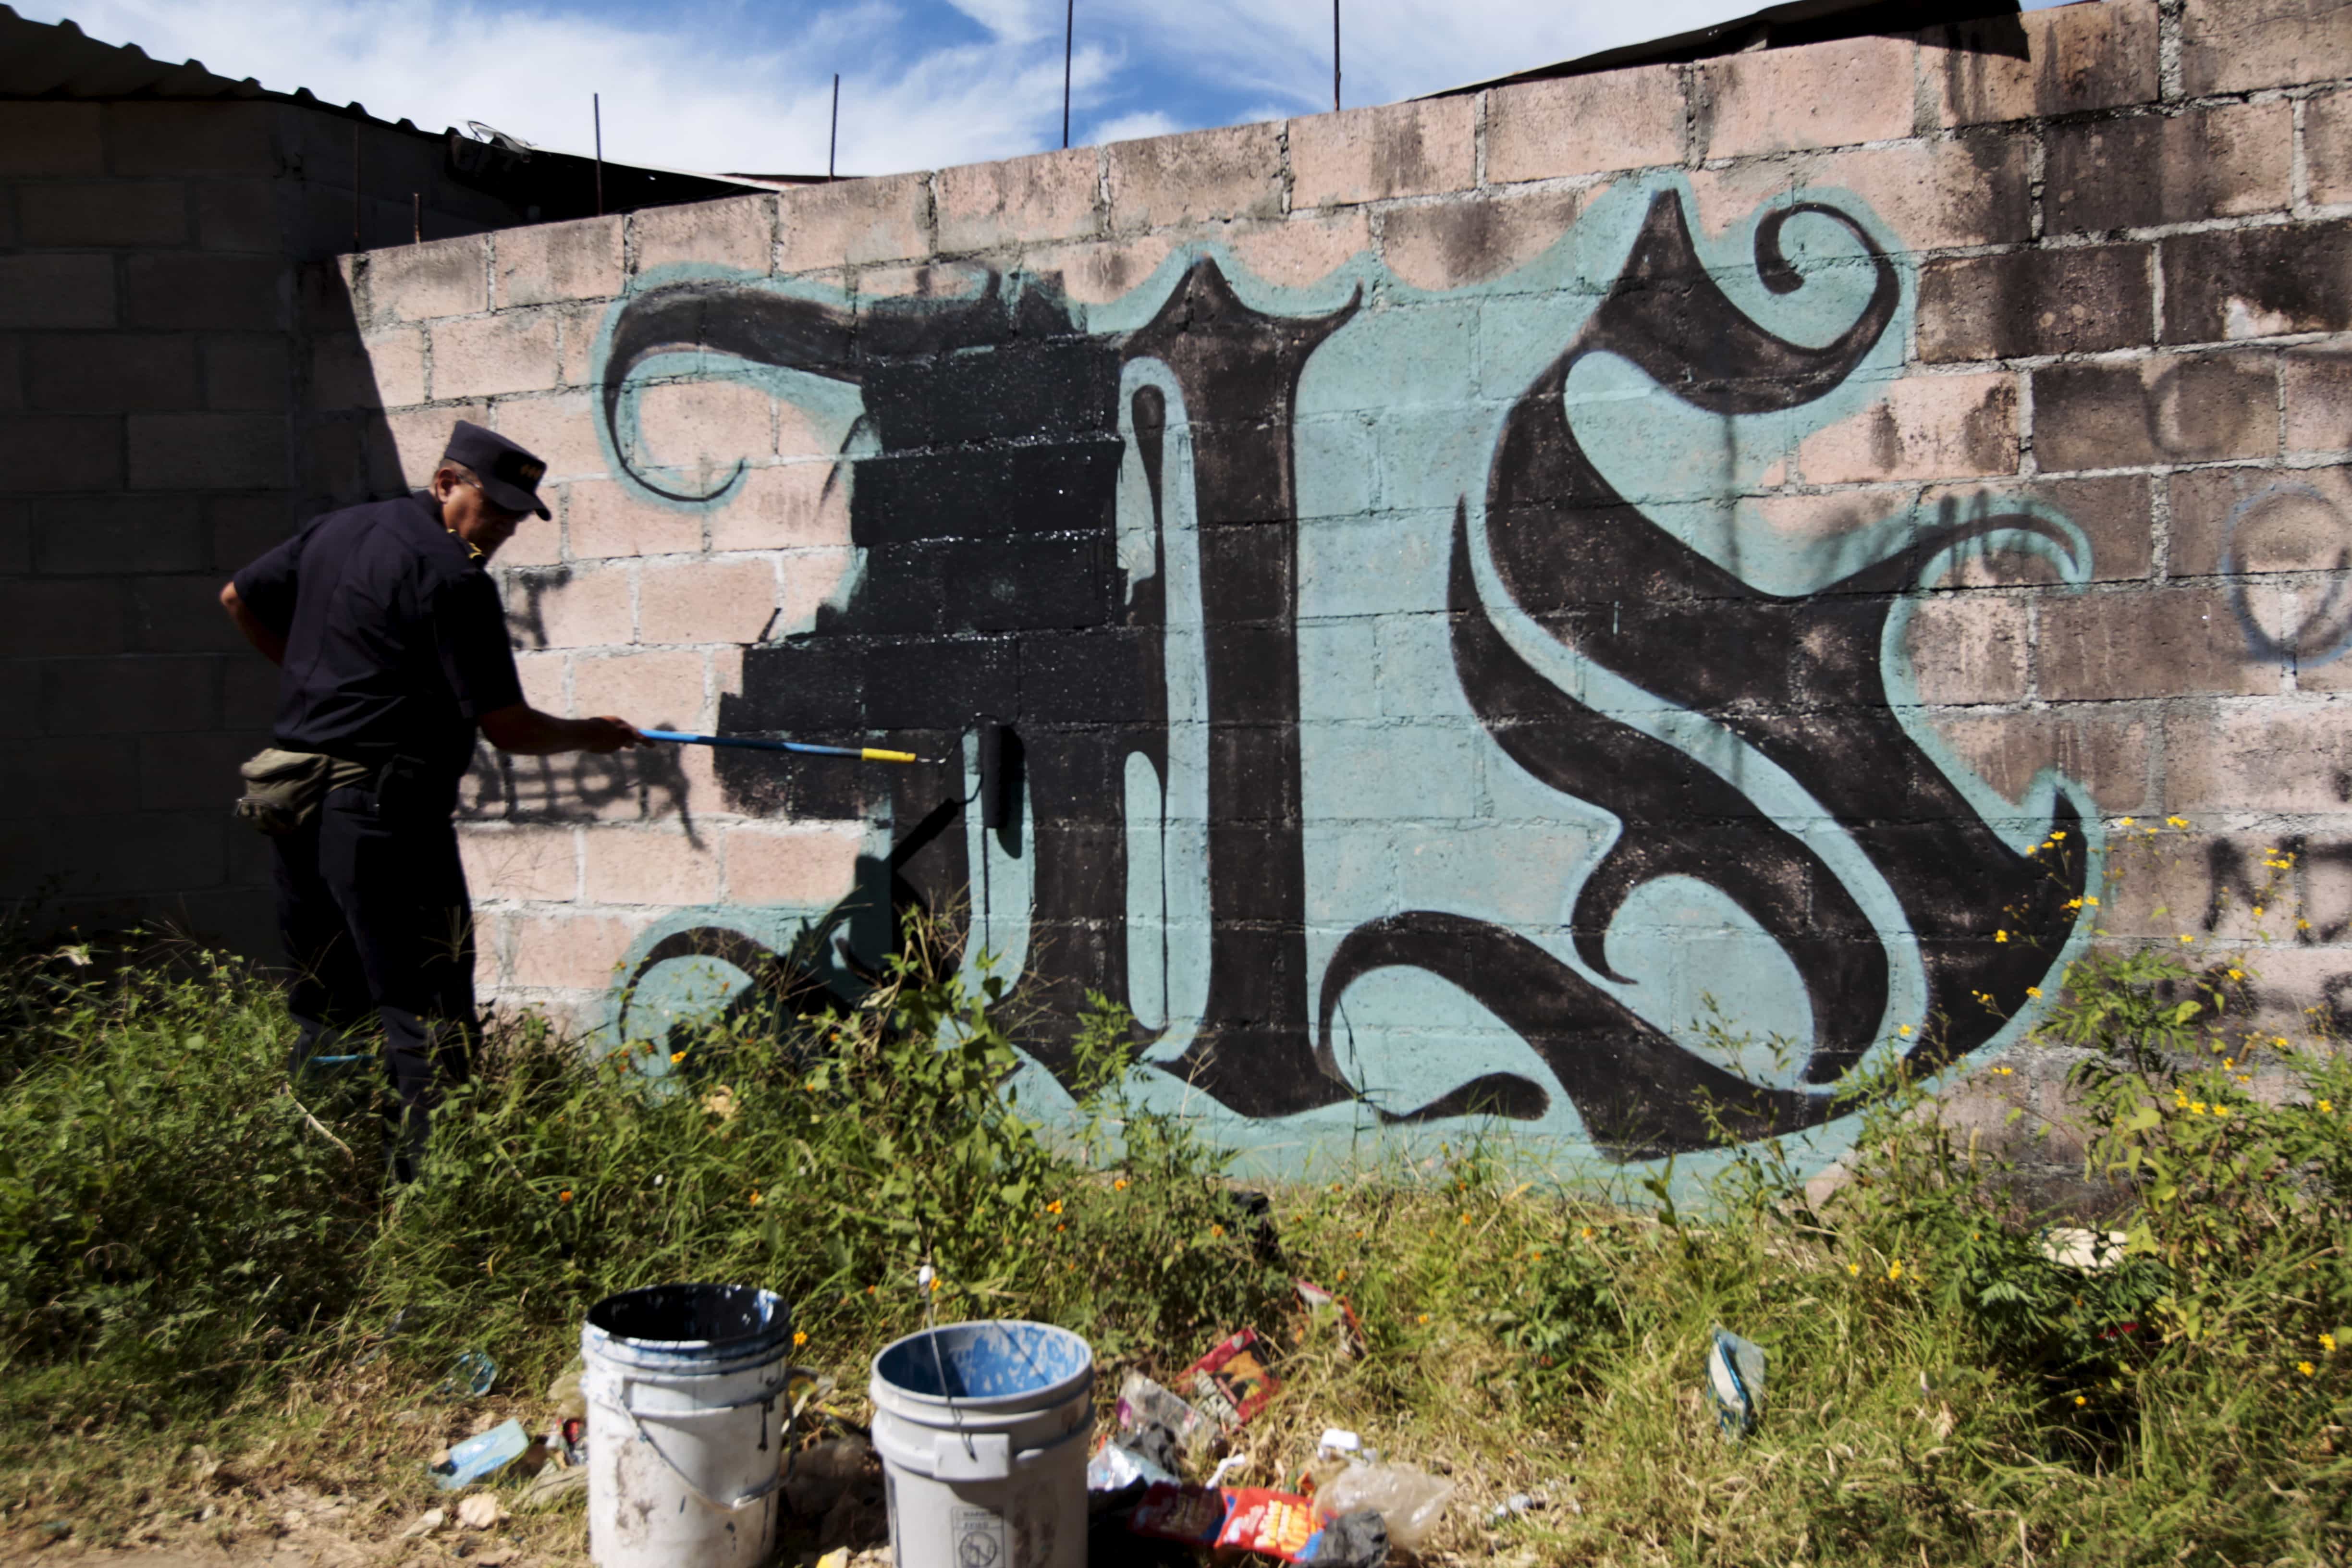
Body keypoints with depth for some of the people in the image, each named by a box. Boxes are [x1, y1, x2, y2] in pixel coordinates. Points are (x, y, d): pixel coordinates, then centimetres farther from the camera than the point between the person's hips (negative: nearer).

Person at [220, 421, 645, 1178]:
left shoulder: (338, 529, 13)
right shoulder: (453, 578, -12)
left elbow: (239, 598, 27)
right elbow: (508, 729, -13)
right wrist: (591, 734, 4)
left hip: (299, 800, 9)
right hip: (385, 808, -9)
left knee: (326, 1002, 19)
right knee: (428, 1009, -6)